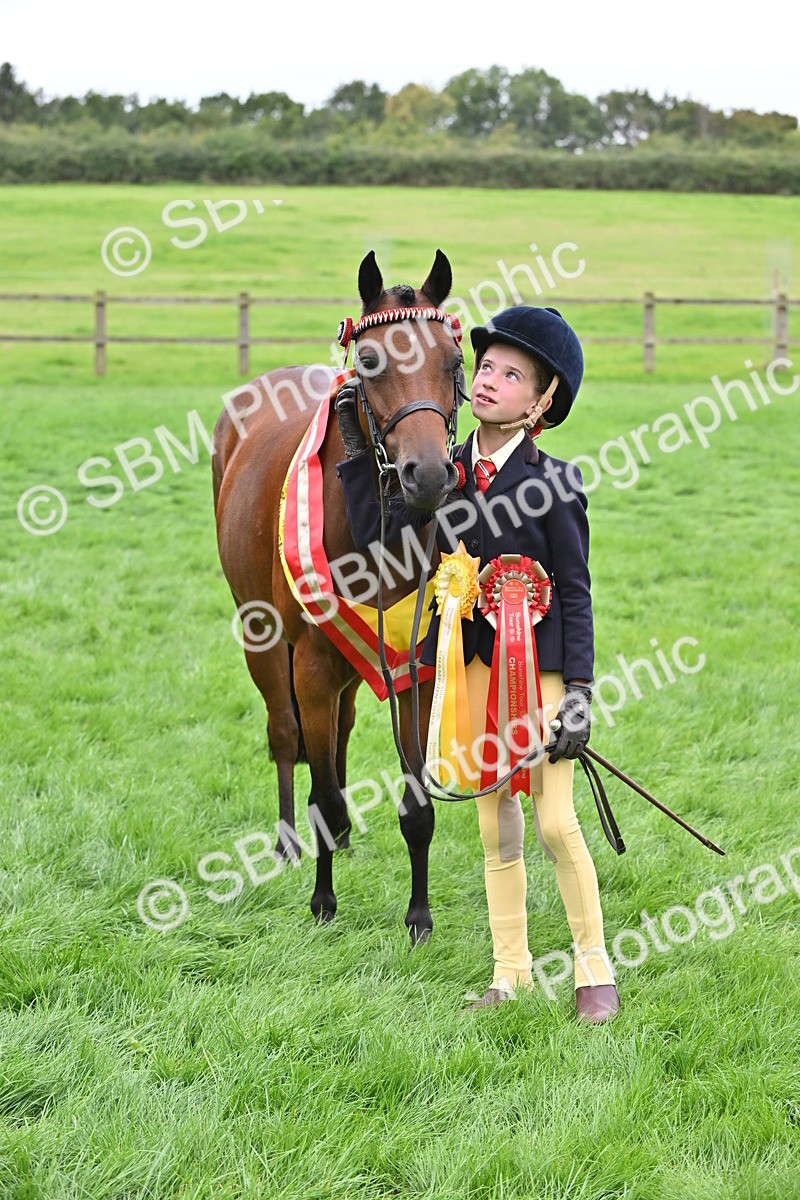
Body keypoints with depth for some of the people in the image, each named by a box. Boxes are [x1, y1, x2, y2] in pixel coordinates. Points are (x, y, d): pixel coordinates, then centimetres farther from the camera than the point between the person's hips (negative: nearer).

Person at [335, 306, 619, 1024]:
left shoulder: (553, 481, -7)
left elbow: (576, 592, -6)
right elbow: (378, 540, -1)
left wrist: (578, 692, -11)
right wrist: (358, 454, -4)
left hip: (539, 664, -4)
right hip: (473, 666, 4)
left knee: (554, 821, -4)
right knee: (496, 823, 9)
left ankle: (595, 971, 10)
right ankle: (512, 973, 18)